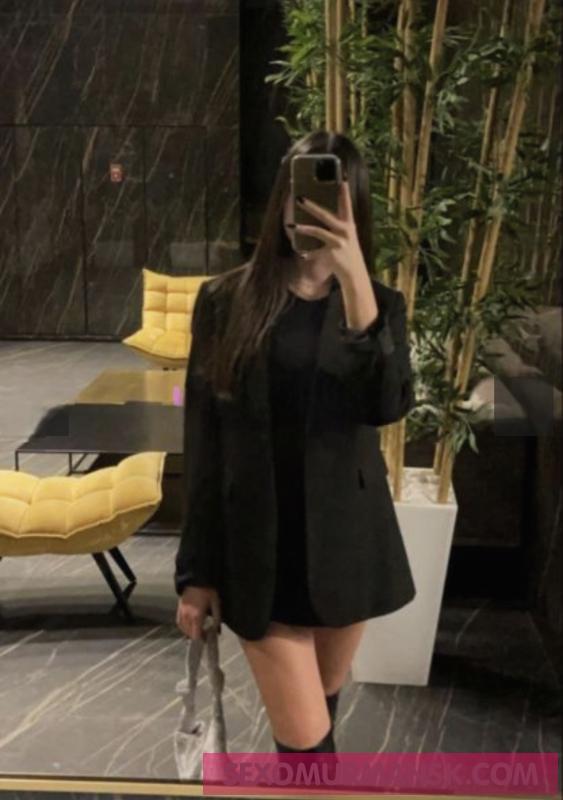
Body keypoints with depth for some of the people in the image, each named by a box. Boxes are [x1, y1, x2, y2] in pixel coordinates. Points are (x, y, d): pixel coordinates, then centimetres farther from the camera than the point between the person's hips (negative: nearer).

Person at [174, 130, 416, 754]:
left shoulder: (378, 302, 1)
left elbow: (388, 404, -20)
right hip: (260, 549, -2)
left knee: (321, 707, 19)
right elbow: (202, 444, -2)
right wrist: (196, 568, -1)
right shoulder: (226, 300, -3)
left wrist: (354, 277, -29)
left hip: (346, 541, 2)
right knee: (305, 741, -3)